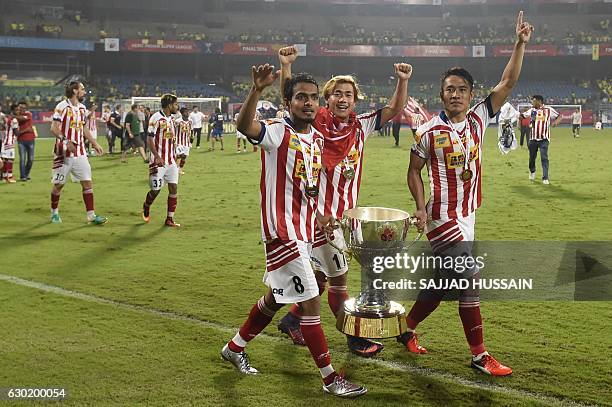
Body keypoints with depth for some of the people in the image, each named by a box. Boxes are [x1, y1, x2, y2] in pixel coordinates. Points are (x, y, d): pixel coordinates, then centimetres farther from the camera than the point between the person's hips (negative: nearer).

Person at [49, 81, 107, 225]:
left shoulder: (82, 108, 12)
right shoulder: (62, 106, -11)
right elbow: (54, 128, -17)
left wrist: (94, 144, 19)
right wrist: (66, 141, -30)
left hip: (80, 152, 6)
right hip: (63, 153, -6)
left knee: (87, 183, -2)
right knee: (58, 184, 6)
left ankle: (91, 215, 0)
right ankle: (54, 213, 25)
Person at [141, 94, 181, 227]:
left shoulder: (171, 119, 12)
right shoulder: (156, 118, -13)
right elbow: (150, 140, -15)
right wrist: (157, 157, -24)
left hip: (171, 161, 7)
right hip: (158, 161, -7)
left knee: (174, 188, -2)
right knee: (156, 190, 1)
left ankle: (170, 219, 3)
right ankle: (146, 208, 32)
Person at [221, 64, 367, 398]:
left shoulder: (317, 138, 10)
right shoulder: (277, 132, -14)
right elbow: (244, 126, -37)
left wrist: (319, 216, 20)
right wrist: (257, 90, -52)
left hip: (304, 229, 9)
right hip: (281, 230, -9)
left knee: (275, 298, 21)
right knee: (310, 300, -7)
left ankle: (235, 348, 40)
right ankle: (330, 378, 3)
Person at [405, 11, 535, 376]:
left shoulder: (478, 120, 3)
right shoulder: (429, 132, -9)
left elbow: (508, 83, 0)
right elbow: (415, 171, -1)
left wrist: (521, 43, -7)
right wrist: (421, 207, -13)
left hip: (468, 214, 6)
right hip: (443, 217, -6)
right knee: (470, 278, -9)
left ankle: (407, 329, 34)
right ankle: (480, 355, 0)